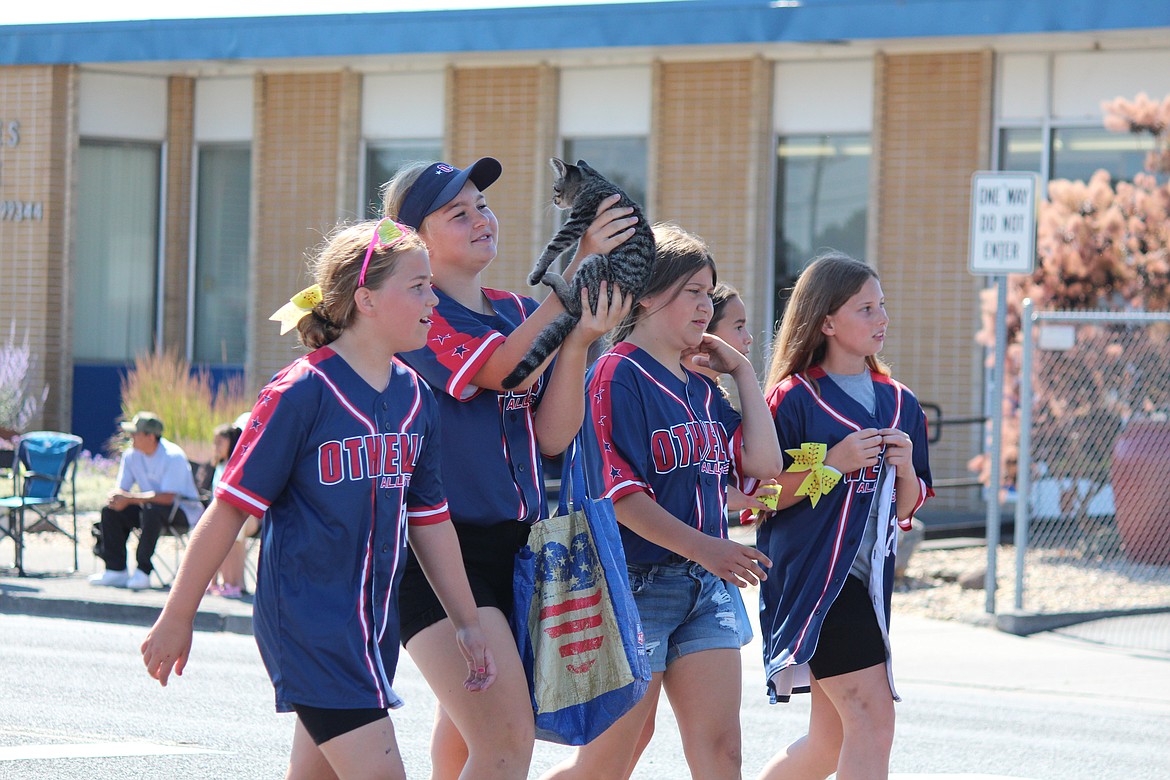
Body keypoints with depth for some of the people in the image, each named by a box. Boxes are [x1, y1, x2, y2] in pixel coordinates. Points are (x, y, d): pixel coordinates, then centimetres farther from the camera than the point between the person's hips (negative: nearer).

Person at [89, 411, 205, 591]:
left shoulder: (173, 456, -22)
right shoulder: (131, 455, -1)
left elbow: (168, 497, -31)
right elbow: (120, 489, 1)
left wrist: (129, 498, -34)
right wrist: (116, 498, -25)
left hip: (184, 511, -7)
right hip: (149, 507, 7)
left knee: (152, 510, -37)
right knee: (110, 511, -12)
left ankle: (143, 571, -32)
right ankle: (116, 570, -10)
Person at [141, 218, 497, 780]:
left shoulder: (415, 397, 8)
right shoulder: (302, 392, -13)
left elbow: (429, 521, 17)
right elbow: (230, 508, -9)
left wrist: (467, 624, 20)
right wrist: (176, 619, -6)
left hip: (374, 624, 7)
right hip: (307, 622, -7)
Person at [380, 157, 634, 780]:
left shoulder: (519, 312, 13)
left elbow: (552, 436, 4)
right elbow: (504, 370, -24)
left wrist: (579, 341, -12)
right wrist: (579, 268, -27)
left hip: (518, 543, 8)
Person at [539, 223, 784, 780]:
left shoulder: (701, 387, 15)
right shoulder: (618, 374, -9)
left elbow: (762, 463, 6)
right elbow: (618, 493, -17)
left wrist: (743, 373, 9)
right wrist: (701, 547, -24)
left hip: (705, 585, 7)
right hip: (637, 583, -7)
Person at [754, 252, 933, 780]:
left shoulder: (899, 403, 13)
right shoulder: (792, 399, -6)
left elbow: (907, 507, 18)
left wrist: (905, 467, -3)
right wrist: (833, 463, -16)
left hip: (868, 578, 7)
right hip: (811, 575, -7)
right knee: (873, 720, -16)